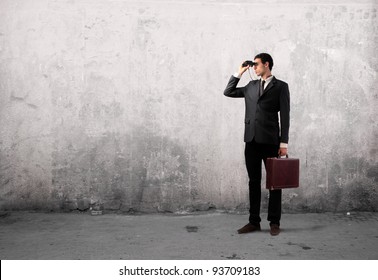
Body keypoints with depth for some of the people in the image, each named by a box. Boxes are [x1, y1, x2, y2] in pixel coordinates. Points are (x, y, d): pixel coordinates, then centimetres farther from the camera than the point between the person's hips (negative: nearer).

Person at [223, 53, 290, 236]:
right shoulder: (251, 86, 16)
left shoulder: (280, 86, 2)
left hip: (271, 141, -4)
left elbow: (285, 116, -3)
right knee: (254, 182, 8)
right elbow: (228, 92, 20)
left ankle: (274, 222, 14)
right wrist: (239, 72, 14)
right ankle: (254, 222, 15)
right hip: (251, 140, 4)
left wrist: (284, 143, -9)